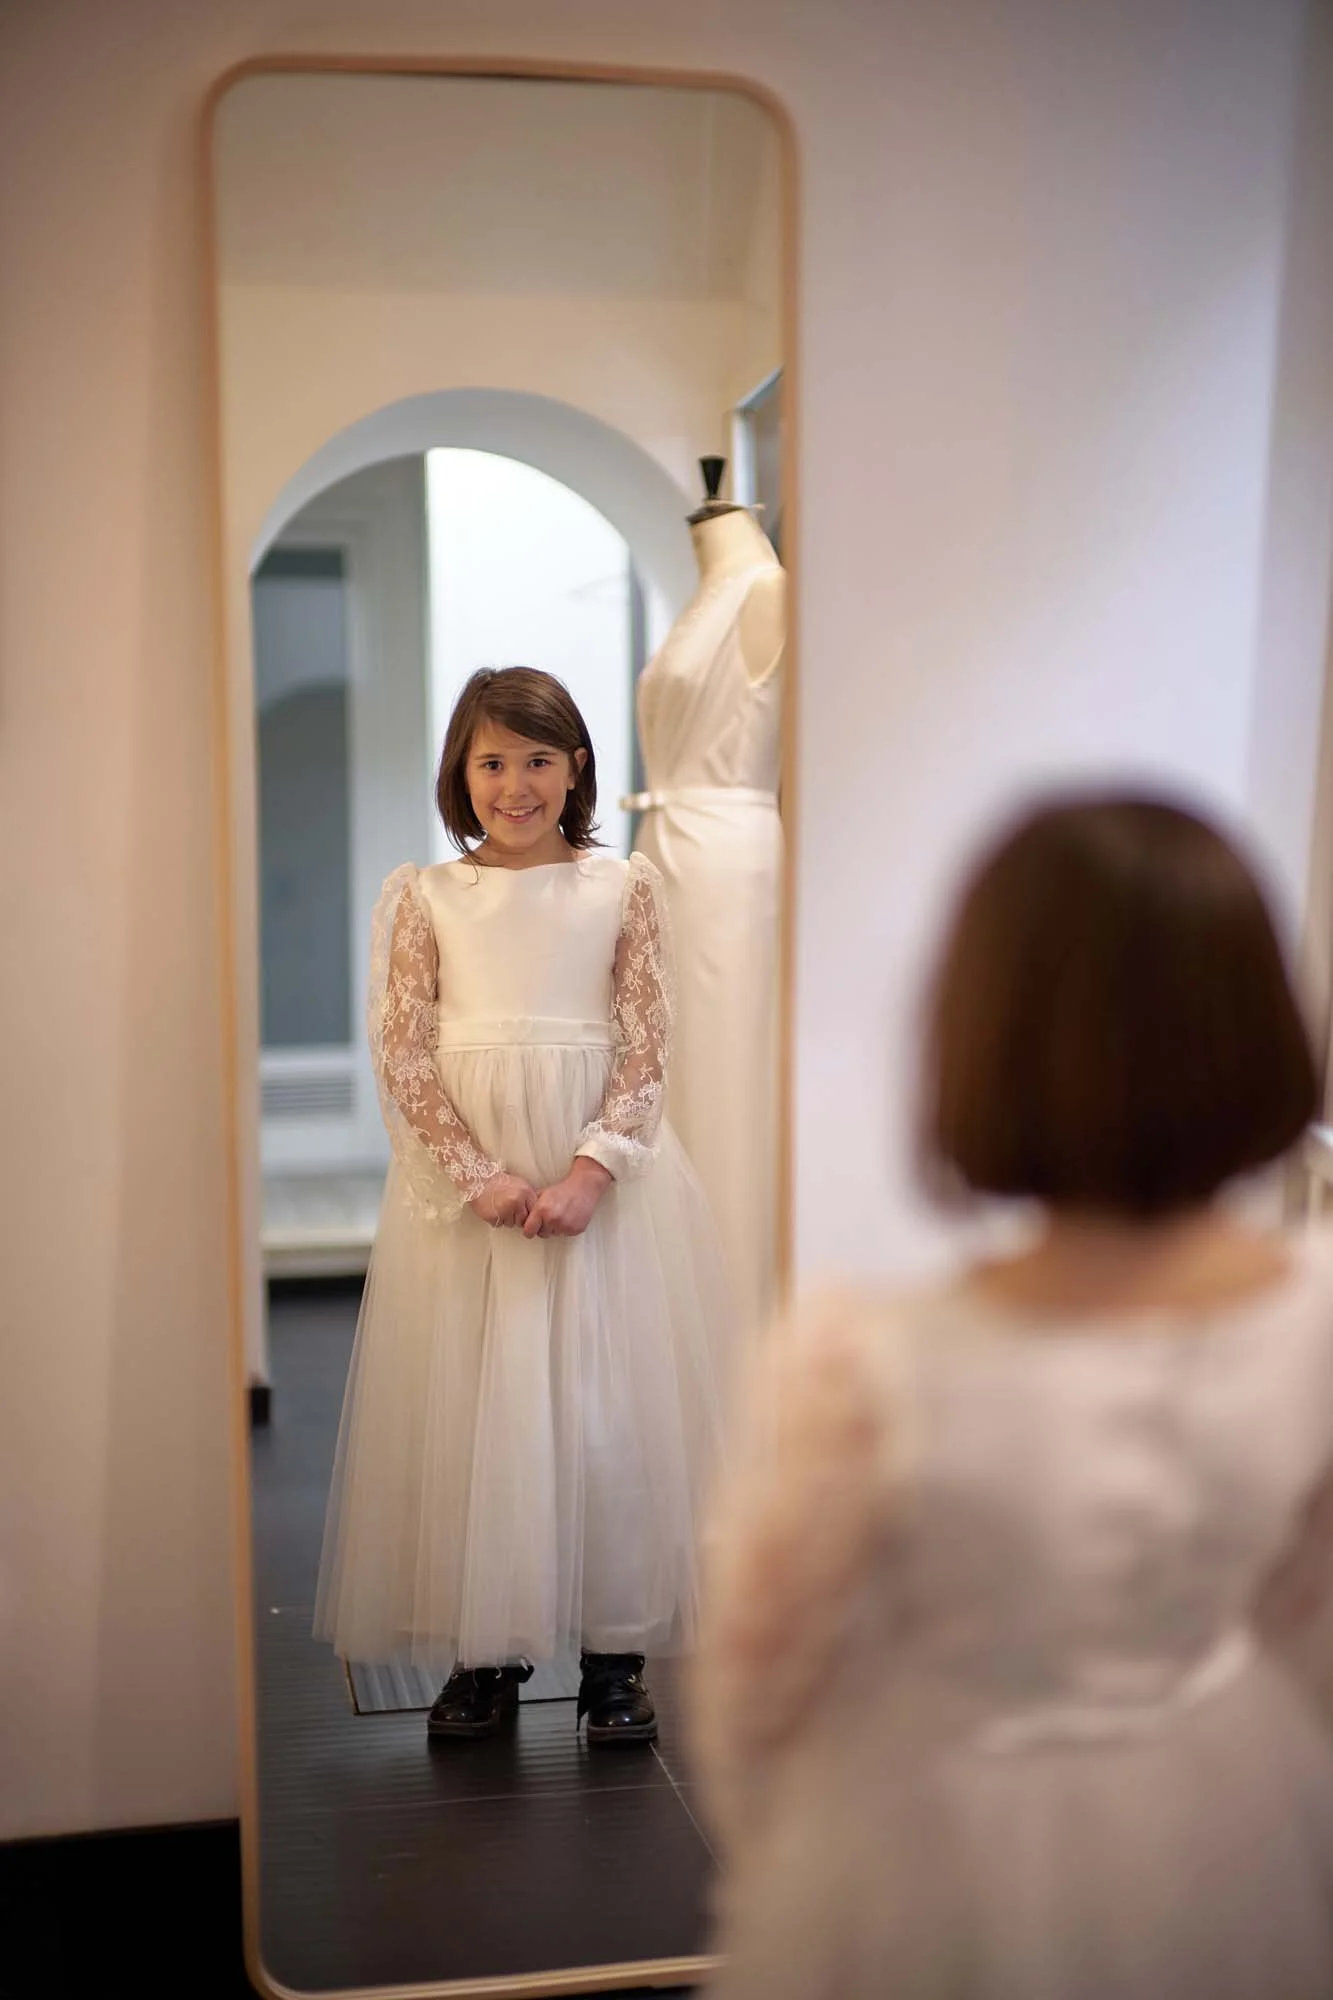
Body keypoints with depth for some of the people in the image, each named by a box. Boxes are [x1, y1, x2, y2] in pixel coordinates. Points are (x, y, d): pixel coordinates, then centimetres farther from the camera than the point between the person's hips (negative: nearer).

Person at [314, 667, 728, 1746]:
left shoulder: (623, 886, 3)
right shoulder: (423, 896, 5)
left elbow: (647, 1051, -1)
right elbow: (403, 1057, -1)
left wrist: (588, 1172, -14)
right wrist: (481, 1176, -12)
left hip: (600, 1172, 0)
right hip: (462, 1178, 1)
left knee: (608, 1405, 2)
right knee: (467, 1406, 5)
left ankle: (615, 1651, 17)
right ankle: (484, 1651, 20)